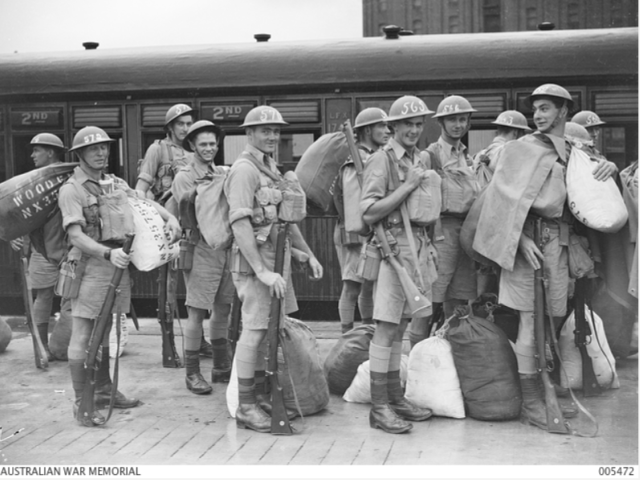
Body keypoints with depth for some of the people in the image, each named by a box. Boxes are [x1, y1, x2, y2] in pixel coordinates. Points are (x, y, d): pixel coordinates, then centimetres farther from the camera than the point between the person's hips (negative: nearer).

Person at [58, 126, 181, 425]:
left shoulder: (116, 184, 13)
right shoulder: (71, 189, -8)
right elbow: (75, 235, -17)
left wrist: (169, 217, -8)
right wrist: (108, 253, -30)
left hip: (118, 265, 7)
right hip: (90, 265, -7)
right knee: (82, 335, -2)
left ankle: (104, 391, 29)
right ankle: (81, 402, 3)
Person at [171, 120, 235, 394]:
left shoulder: (223, 174, 12)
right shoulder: (184, 178, -4)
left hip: (226, 247, 6)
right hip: (201, 250, -6)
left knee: (223, 310, 14)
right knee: (196, 314, -2)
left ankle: (221, 367, 27)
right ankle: (192, 374, 8)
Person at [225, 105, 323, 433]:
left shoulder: (271, 169, 17)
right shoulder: (244, 169, -13)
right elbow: (240, 223, -22)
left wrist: (308, 254, 22)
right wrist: (262, 272, -28)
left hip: (277, 260, 9)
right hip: (254, 261, -9)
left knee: (268, 330, 14)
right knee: (254, 330, -7)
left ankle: (259, 396, 24)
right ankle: (245, 408, 0)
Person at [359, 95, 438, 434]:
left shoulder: (422, 160, 16)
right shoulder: (381, 160, -7)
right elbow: (368, 212, -16)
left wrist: (429, 250, 16)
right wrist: (408, 186, -17)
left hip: (419, 246, 7)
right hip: (392, 246, -7)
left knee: (400, 326, 13)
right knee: (386, 327, -6)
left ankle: (395, 397, 21)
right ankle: (379, 407, -1)